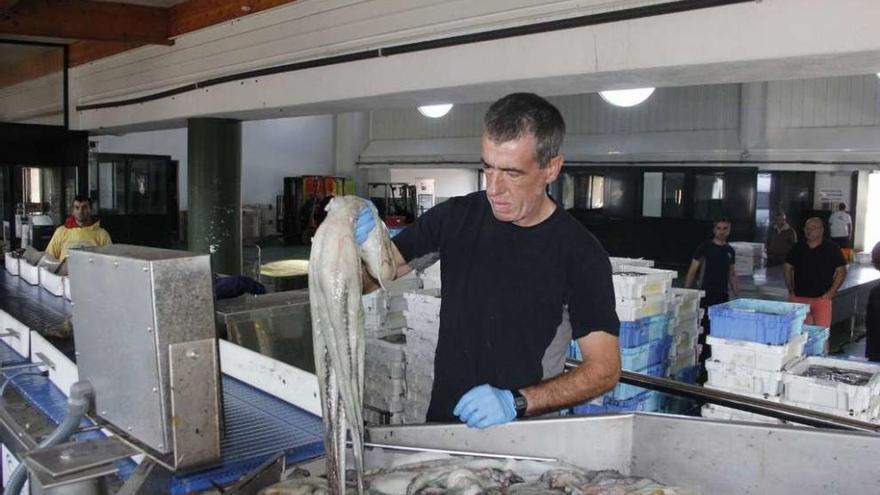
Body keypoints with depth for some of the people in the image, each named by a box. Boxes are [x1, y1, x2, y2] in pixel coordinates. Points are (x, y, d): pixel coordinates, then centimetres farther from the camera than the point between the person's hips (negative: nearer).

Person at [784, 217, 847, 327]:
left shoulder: (832, 248, -1)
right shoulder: (797, 248, 7)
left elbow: (841, 271, 1)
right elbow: (788, 268, 15)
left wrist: (831, 292, -5)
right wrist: (791, 290, 7)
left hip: (822, 298, -3)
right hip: (798, 297, 3)